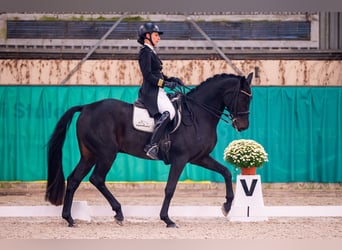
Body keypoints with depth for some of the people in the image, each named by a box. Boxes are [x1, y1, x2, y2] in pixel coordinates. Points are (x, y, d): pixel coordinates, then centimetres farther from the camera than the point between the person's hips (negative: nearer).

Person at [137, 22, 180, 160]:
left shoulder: (151, 52, 21)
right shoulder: (145, 52, -9)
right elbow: (148, 75, -18)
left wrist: (171, 79, 12)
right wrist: (165, 83, -19)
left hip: (157, 91, 11)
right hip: (151, 91, -11)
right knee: (168, 112, -29)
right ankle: (152, 146, -35)